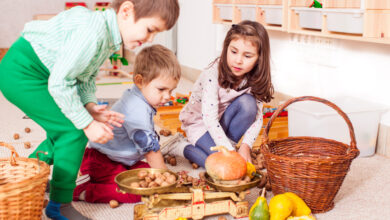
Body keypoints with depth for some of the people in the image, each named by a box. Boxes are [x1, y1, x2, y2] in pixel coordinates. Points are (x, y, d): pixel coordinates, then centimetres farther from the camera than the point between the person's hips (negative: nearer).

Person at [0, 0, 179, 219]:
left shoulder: (111, 36, 3)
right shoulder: (93, 33, -30)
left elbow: (86, 77, 12)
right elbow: (59, 82, -28)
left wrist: (90, 106, -6)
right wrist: (88, 124, -21)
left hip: (33, 73, 10)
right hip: (19, 74, -10)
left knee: (63, 131, 17)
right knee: (73, 130, -12)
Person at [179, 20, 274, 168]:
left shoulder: (255, 78, -14)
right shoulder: (213, 75, -29)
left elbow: (257, 116, -13)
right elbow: (210, 118, -34)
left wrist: (246, 146, -28)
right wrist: (230, 152, -38)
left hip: (224, 121, 5)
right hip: (200, 123, -5)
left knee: (248, 102, -24)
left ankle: (230, 142, -10)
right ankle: (191, 150, 1)